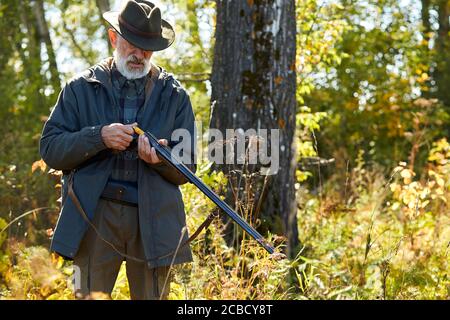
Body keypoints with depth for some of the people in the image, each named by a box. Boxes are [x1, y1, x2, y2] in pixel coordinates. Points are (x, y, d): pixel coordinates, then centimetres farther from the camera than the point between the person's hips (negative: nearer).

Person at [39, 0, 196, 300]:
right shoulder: (81, 89, 9)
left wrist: (161, 159, -14)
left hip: (153, 219, 1)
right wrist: (99, 137, -15)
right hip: (94, 216, -1)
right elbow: (50, 149, 1)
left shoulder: (174, 95, 10)